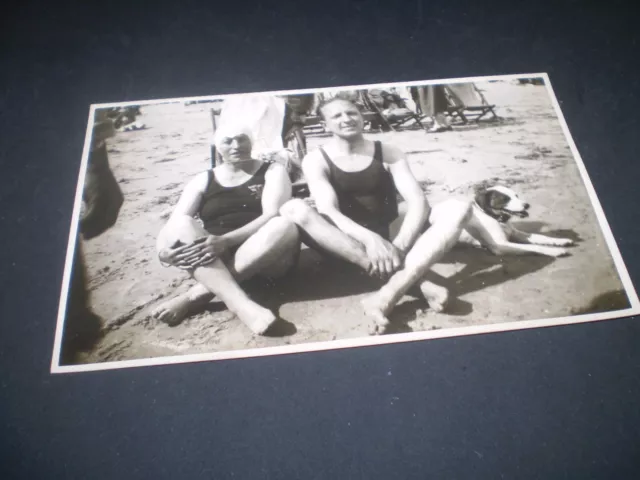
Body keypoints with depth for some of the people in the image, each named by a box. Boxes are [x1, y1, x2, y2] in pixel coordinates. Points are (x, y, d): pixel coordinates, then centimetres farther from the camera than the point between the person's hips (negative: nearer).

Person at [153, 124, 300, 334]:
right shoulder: (202, 181, 13)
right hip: (211, 261, 2)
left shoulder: (273, 171, 6)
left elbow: (273, 216, -12)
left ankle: (197, 294, -31)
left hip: (265, 257, -1)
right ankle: (240, 303, -43)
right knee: (181, 224, -24)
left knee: (285, 226, -32)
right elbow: (174, 223, 0)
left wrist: (226, 240, -27)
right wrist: (165, 249, -24)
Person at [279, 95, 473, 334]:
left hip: (388, 238, 2)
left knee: (459, 208, -17)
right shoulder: (316, 160, -1)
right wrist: (369, 239, -36)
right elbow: (328, 211, -18)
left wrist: (399, 246, -28)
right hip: (345, 243, -1)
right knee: (294, 209, -31)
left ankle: (391, 292, -39)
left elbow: (418, 202, -9)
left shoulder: (388, 153, 4)